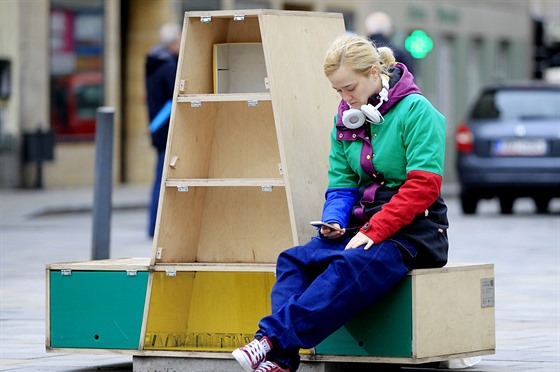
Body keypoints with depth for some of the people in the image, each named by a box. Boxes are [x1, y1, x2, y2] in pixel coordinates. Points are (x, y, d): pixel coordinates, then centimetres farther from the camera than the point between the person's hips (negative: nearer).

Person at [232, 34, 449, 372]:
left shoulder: (416, 111, -10)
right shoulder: (346, 118, 12)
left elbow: (424, 186, -17)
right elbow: (342, 183, 14)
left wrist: (374, 231, -22)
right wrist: (334, 221, -9)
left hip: (413, 230, -7)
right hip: (366, 226, 7)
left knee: (350, 268, -35)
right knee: (293, 260, -17)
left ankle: (273, 338, -42)